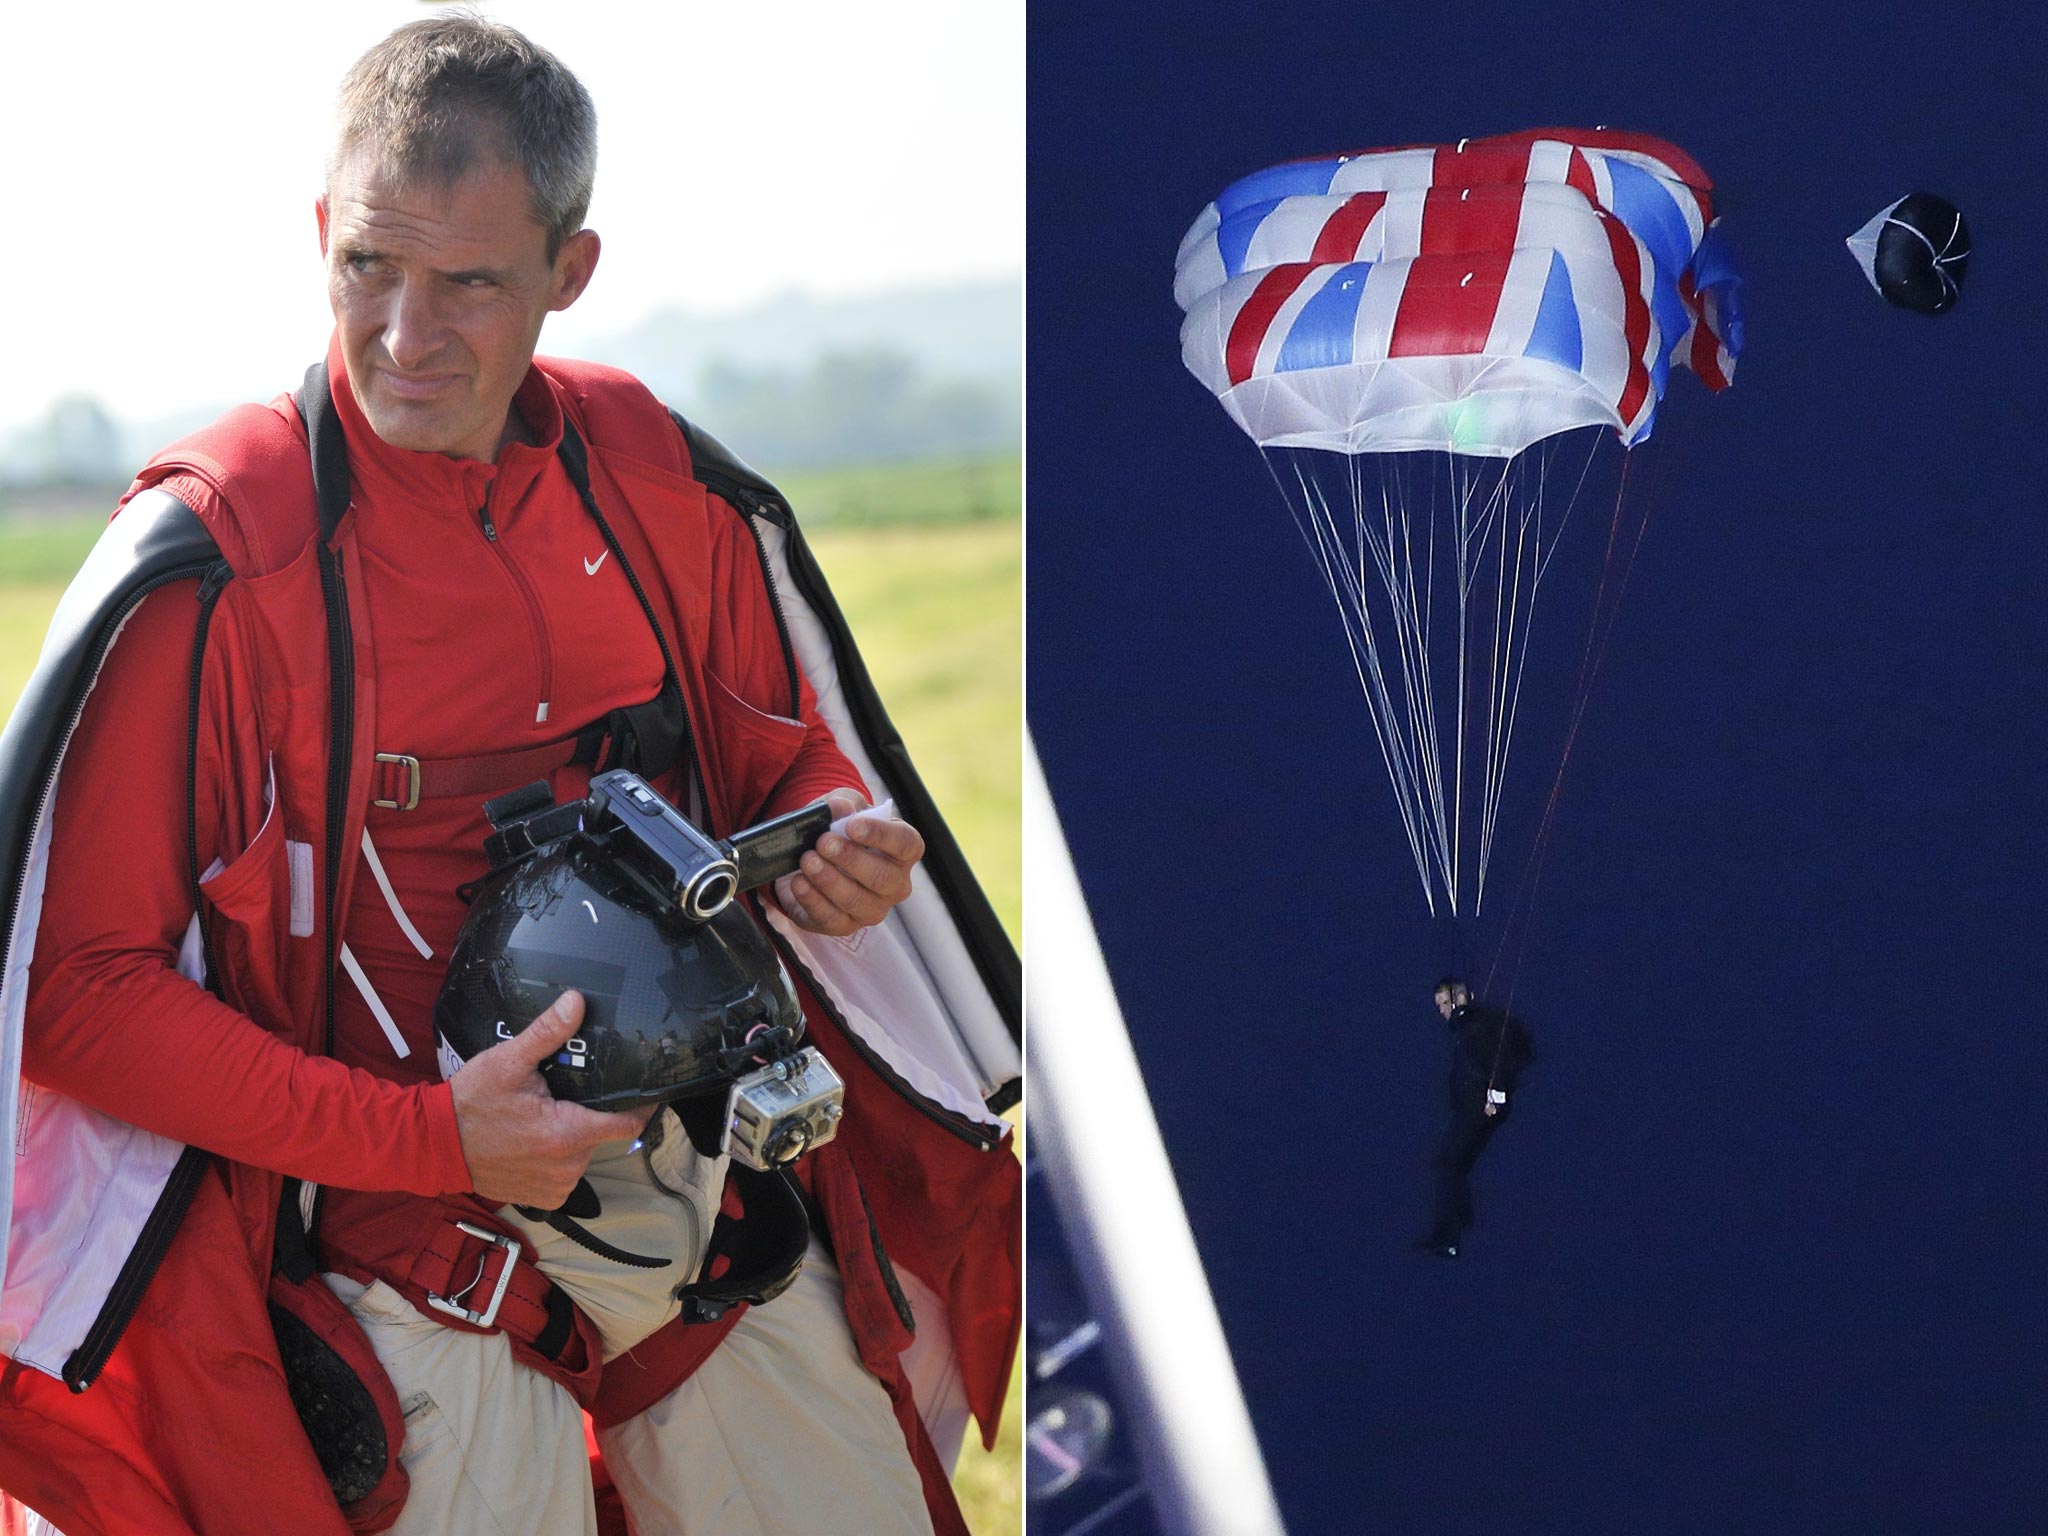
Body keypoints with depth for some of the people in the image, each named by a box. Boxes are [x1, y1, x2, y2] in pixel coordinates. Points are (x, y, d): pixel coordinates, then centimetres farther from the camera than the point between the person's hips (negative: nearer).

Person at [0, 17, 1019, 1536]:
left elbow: (780, 754, 18)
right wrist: (431, 1136, -21)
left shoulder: (662, 483, 1)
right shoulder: (215, 563, -15)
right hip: (409, 1264, -5)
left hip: (713, 1207, 5)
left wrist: (826, 844, -6)